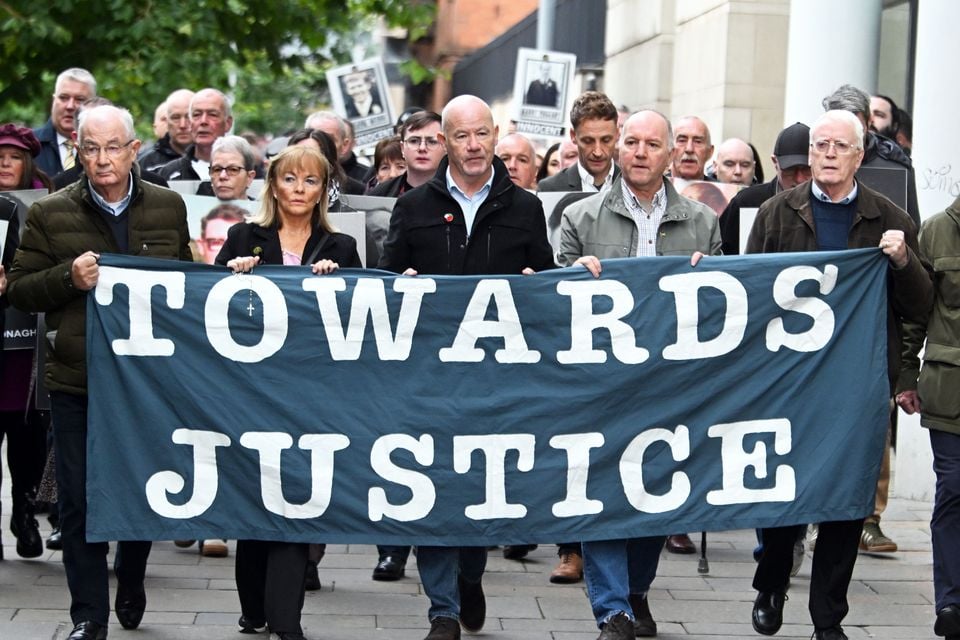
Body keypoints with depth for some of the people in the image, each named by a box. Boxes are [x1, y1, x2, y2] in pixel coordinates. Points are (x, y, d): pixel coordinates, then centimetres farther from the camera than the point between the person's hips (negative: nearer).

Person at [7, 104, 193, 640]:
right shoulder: (50, 214, 0)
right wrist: (69, 277, -17)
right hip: (77, 379, -1)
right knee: (79, 499, 1)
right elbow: (20, 291, 1)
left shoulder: (169, 208, 5)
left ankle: (131, 592, 36)